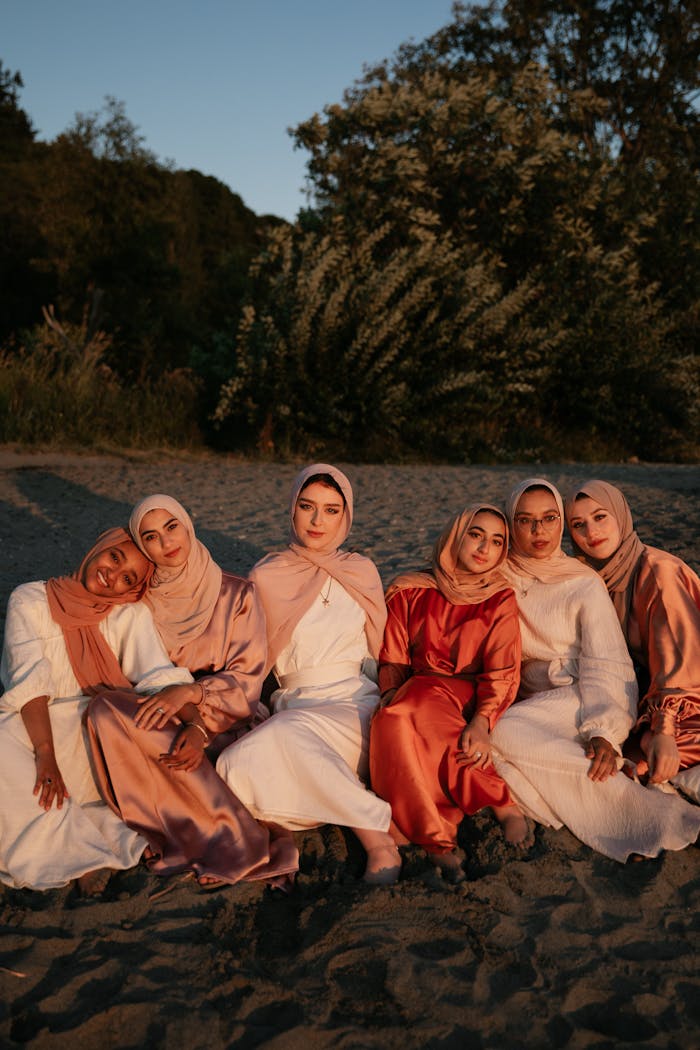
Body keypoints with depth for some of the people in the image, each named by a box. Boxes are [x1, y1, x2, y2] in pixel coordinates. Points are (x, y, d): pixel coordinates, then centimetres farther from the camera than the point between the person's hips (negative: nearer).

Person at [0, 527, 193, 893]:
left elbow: (162, 678, -9)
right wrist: (45, 755, -25)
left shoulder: (132, 614, 6)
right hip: (32, 724, -1)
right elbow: (29, 680, -12)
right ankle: (79, 852, -24)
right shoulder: (30, 599, 2)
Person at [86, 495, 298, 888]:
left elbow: (247, 680, -4)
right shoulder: (143, 601, 6)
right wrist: (193, 722, -19)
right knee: (106, 707, -31)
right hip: (167, 718, 3)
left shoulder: (237, 594, 0)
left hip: (228, 719, -3)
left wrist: (189, 694, -23)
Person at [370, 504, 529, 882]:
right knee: (396, 720, -35)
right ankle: (501, 803, -33)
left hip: (471, 698, -2)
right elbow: (392, 660, 7)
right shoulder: (409, 592, 10)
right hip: (414, 693, 2)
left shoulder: (501, 599, 7)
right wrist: (392, 699, -15)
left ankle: (438, 840, -30)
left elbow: (503, 672, -5)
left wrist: (482, 721, -23)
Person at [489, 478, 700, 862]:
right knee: (486, 737, -29)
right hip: (528, 702, 4)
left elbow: (607, 667, -8)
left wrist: (604, 732, -24)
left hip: (579, 700, -4)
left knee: (505, 732, -32)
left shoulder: (584, 583, -1)